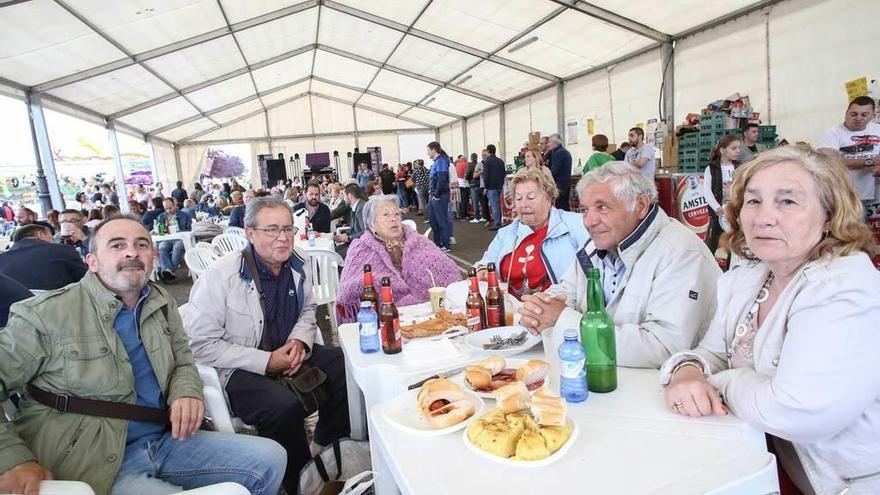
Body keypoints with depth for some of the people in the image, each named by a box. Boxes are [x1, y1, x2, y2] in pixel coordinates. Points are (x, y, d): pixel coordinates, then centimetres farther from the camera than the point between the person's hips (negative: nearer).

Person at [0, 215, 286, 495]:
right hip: (95, 463, -6)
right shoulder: (45, 315, -8)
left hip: (165, 440, 6)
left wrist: (187, 392, -7)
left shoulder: (163, 304, 7)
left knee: (270, 458, -2)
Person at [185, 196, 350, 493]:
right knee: (285, 406, -31)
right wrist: (266, 361, -22)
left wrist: (299, 340, -8)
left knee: (346, 365, -11)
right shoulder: (221, 275, -18)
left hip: (288, 355, 6)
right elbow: (200, 344, -18)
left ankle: (325, 450, 12)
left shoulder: (298, 266, -2)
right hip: (238, 371, -6)